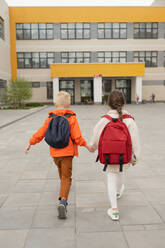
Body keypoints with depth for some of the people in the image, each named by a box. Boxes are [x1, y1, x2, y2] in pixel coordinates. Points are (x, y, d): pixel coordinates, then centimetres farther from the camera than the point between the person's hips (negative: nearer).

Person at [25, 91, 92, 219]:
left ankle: (63, 201, 38)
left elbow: (40, 133, 3)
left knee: (62, 174, 23)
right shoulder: (71, 118, -8)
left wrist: (30, 143, 16)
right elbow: (77, 137, -11)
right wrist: (87, 146, 3)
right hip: (67, 152, -4)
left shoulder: (50, 118, 2)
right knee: (66, 177, 1)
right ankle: (63, 201, -17)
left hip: (54, 152, 4)